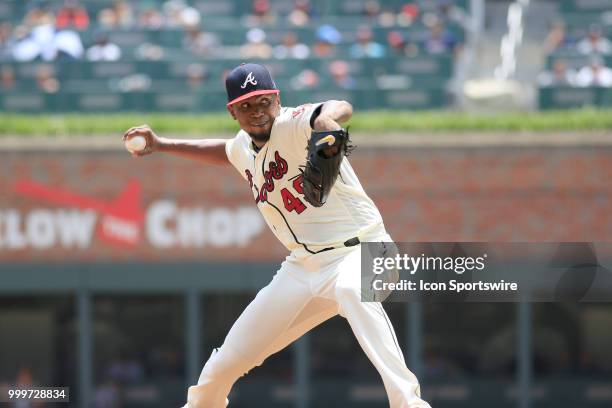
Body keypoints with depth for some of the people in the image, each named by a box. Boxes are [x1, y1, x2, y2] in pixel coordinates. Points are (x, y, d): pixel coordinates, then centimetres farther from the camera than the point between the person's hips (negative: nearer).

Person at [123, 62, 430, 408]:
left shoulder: (293, 125, -16)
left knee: (351, 291, -44)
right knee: (225, 365, 9)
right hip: (304, 265, 8)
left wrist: (326, 119, -63)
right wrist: (162, 145, 32)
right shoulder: (243, 148, 8)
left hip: (358, 250, -8)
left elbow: (341, 109, -40)